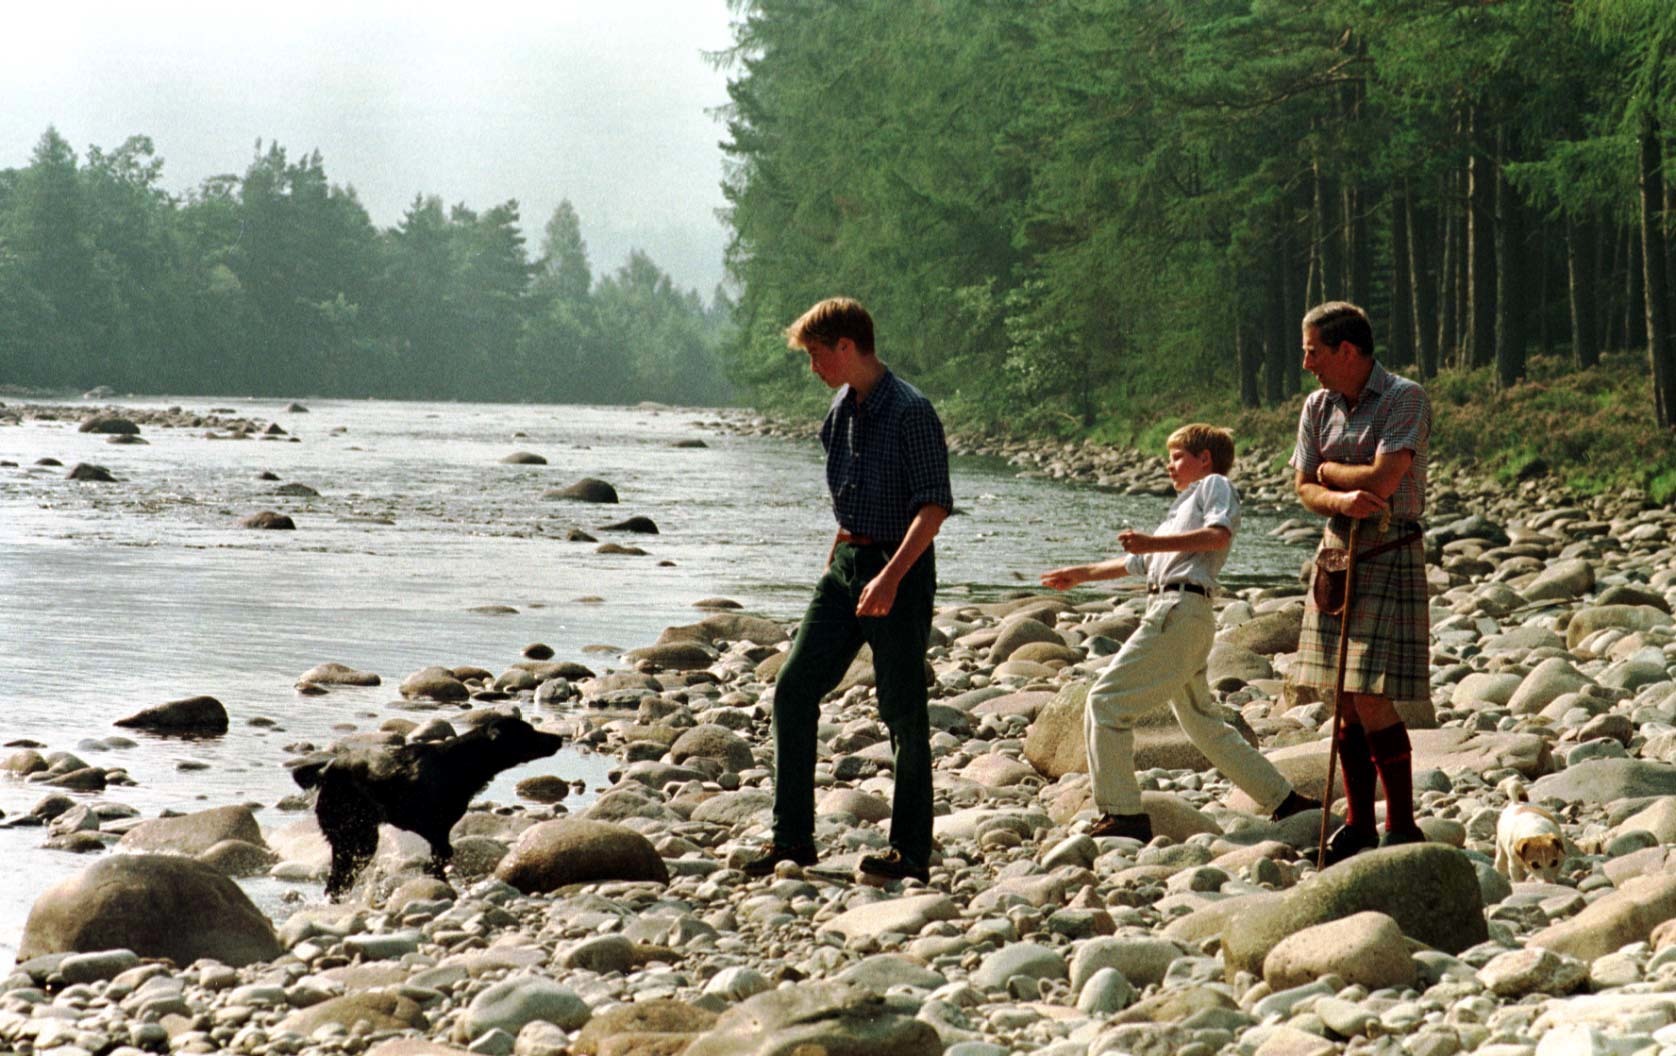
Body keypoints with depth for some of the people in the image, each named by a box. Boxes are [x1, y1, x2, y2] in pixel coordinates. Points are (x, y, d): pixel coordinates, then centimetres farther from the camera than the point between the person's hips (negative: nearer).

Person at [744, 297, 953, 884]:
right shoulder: (842, 410, 11)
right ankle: (792, 837, 4)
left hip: (900, 569, -8)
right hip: (847, 564, 8)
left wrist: (891, 575, -28)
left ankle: (912, 852, 7)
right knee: (794, 690, 0)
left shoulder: (910, 412, -15)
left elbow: (934, 505, -20)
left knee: (902, 713, -2)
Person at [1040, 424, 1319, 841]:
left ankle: (1122, 815, -18)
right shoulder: (1185, 503, 35)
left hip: (1181, 610, -10)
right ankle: (1285, 801, 16)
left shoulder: (1215, 485, 6)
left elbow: (1219, 535, -15)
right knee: (1203, 724, 13)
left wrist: (1153, 543, -22)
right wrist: (1082, 574, 41)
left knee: (1106, 701, -13)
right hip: (1172, 612, 10)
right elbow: (1137, 563, 40)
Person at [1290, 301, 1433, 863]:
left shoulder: (1406, 399, -10)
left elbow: (1383, 479, -20)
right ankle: (1358, 824, 16)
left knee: (1372, 700, -11)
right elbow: (1306, 489, 6)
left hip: (1389, 557, -6)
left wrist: (1330, 469, -3)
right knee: (1344, 701, 7)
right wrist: (1340, 499, -16)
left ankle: (1402, 827, -1)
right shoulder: (1318, 407, 9)